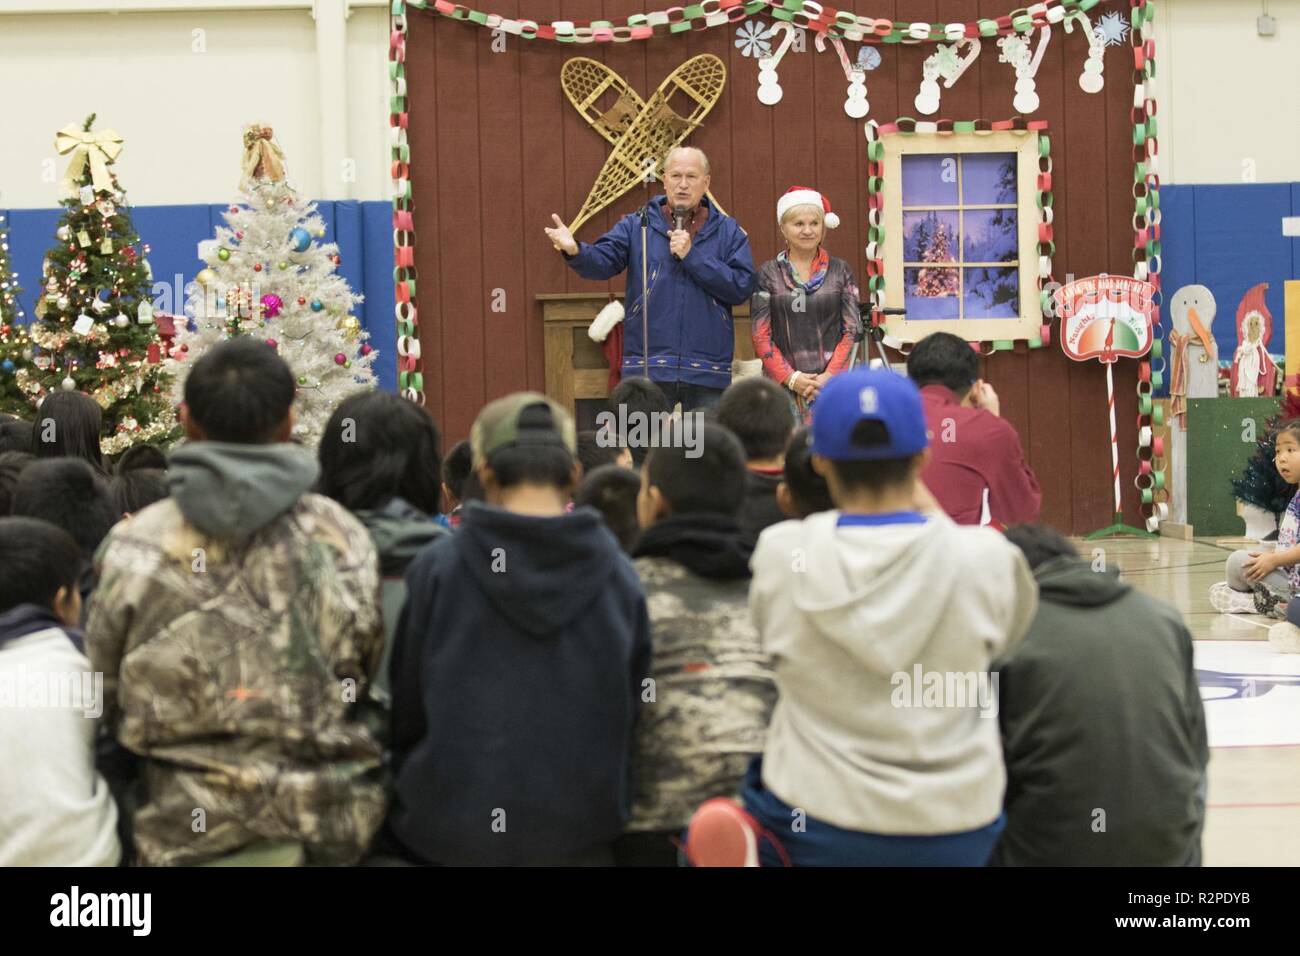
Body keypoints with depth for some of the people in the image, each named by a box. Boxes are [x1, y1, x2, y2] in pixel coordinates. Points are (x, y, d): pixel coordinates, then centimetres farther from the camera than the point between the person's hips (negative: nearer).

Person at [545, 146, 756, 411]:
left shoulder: (728, 231, 7)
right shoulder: (637, 225, 6)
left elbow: (742, 287, -6)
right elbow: (602, 262, -9)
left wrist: (692, 256, -11)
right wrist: (575, 250, -31)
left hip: (708, 374, 1)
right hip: (647, 369, -1)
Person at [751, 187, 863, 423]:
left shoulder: (840, 271, 9)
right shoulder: (767, 273, 6)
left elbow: (852, 329, 5)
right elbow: (761, 335, 2)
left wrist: (829, 375, -7)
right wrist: (791, 378, -8)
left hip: (831, 381, 1)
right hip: (782, 383, 0)